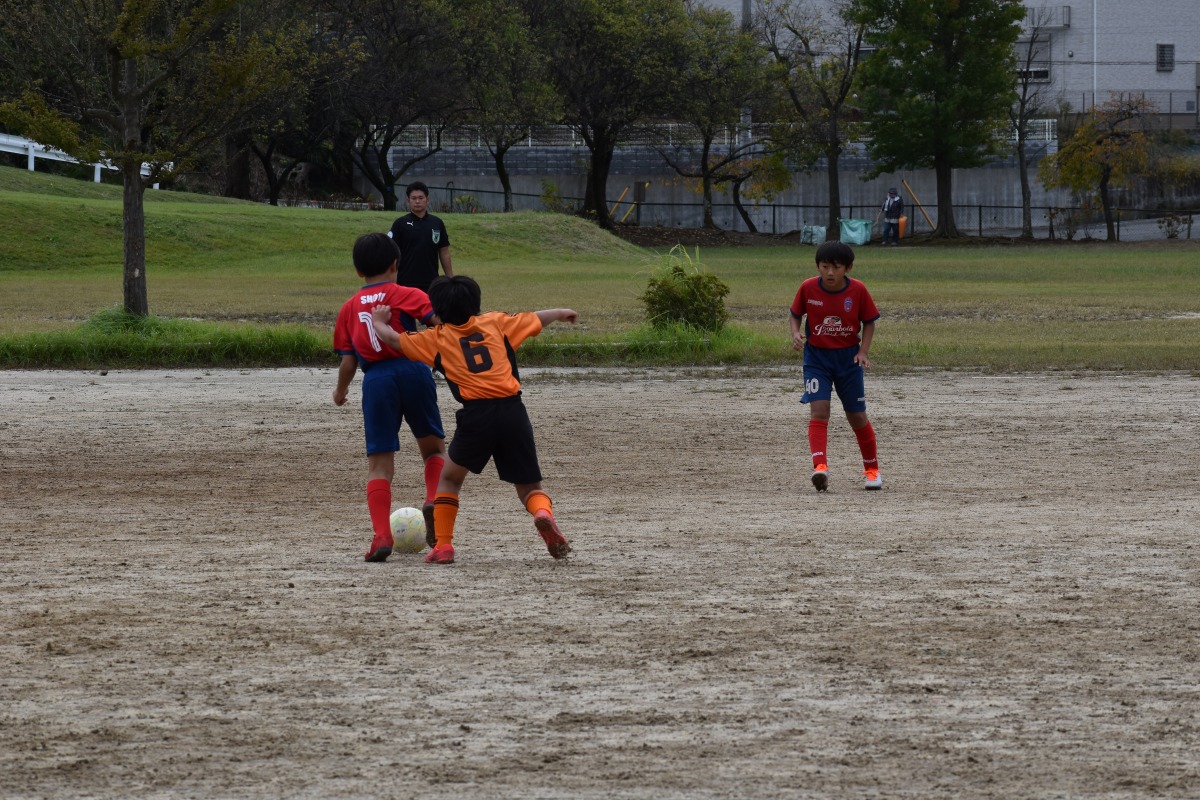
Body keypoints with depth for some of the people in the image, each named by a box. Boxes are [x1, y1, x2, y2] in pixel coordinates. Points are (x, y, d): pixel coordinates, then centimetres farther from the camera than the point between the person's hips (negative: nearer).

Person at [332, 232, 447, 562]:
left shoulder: (349, 308, 13)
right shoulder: (406, 295, 6)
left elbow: (348, 362, 12)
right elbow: (439, 320, -11)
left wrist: (341, 391, 30)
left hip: (376, 379, 1)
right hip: (413, 371, -1)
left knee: (379, 463, 4)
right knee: (434, 447, 18)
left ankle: (382, 536, -8)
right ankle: (434, 501, -8)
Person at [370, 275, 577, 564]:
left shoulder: (437, 338, 11)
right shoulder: (495, 322, 16)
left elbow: (393, 339, 14)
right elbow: (536, 320, 27)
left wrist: (378, 322, 36)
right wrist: (561, 313, 47)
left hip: (476, 414, -2)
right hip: (513, 411, 2)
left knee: (449, 478, 22)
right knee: (529, 486, 12)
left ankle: (443, 546, 13)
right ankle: (544, 513, -21)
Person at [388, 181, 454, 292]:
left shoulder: (437, 223, 8)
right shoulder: (400, 224, -1)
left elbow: (444, 253, 11)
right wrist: (392, 283, -11)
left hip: (431, 284, 3)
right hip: (406, 283, -3)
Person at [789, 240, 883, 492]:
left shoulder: (858, 290, -10)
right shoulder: (808, 288, -9)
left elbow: (869, 322, 0)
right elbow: (796, 314, 6)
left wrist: (863, 351, -11)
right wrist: (796, 334, -14)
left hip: (848, 357, 0)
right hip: (816, 356, 0)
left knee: (857, 415, 8)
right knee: (818, 410, -17)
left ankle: (872, 468, 25)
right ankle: (820, 466, -25)